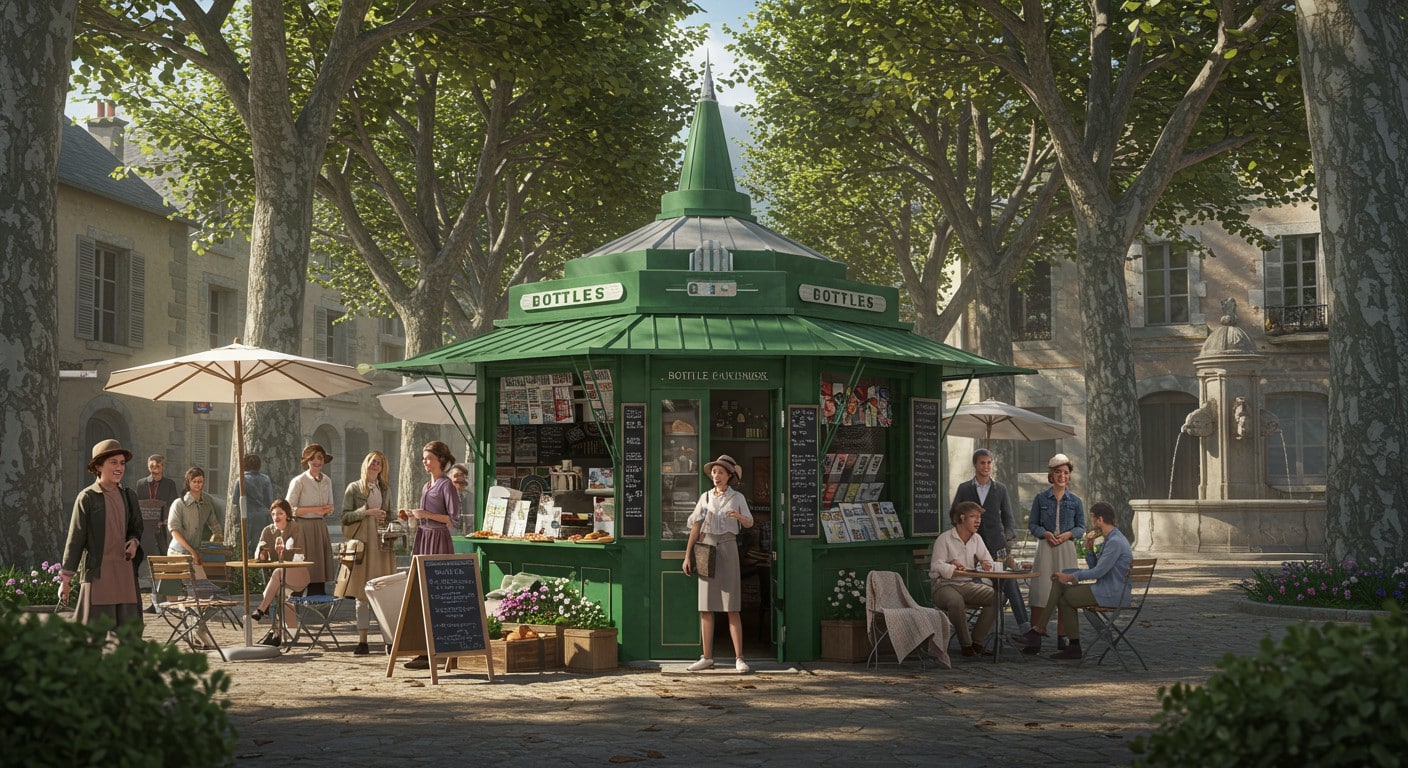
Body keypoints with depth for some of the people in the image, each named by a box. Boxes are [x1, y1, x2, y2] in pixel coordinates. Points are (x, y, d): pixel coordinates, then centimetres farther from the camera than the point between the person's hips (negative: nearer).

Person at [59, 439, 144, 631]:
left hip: (125, 573, 5)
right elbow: (75, 539, -3)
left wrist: (134, 541, 2)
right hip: (97, 573, -5)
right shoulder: (87, 498, -4)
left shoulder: (129, 496, 12)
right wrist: (65, 579, -3)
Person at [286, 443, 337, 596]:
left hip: (321, 528, 6)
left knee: (320, 569, 3)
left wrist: (328, 509, -2)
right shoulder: (299, 482, -5)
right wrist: (313, 509, -15)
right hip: (304, 527, -6)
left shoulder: (327, 481, 12)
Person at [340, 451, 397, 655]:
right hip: (361, 543, -3)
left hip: (382, 544, 3)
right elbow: (345, 516, -2)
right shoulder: (354, 488, 4)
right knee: (362, 593, -2)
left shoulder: (385, 489, 16)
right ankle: (362, 640, 0)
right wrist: (366, 512, -13)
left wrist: (387, 519, 4)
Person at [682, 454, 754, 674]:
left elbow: (749, 523, -9)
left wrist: (738, 516, -31)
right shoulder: (705, 497, 12)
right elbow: (695, 528, 10)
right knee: (705, 608, 1)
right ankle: (707, 657, 6)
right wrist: (687, 555, 4)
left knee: (732, 608, -6)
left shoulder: (737, 498, 5)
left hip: (727, 549, -3)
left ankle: (739, 658, -5)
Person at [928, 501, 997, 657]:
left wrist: (985, 565, -12)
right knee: (956, 601, -40)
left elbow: (988, 561, 13)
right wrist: (952, 568, -34)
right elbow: (936, 565, -15)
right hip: (945, 586, -6)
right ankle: (965, 644, -21)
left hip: (967, 585, 6)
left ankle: (977, 641, -9)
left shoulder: (976, 539, 12)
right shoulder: (944, 539, -8)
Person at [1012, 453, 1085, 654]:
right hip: (1045, 547, -1)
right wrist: (1045, 533, -11)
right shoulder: (1041, 498, 6)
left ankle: (1062, 636, 9)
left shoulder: (1075, 501, 8)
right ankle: (1035, 639, -10)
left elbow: (1081, 527, 10)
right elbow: (1032, 524, 7)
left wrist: (1068, 534, -9)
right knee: (1041, 590, -7)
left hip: (1066, 548, 1)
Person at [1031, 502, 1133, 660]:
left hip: (1111, 595, -10)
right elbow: (1094, 567, 19)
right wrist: (1089, 548, 4)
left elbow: (1098, 571, -22)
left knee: (1064, 598, -3)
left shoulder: (1115, 542, -18)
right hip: (1110, 591, 10)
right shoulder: (1111, 539, 16)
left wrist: (1071, 577, -14)